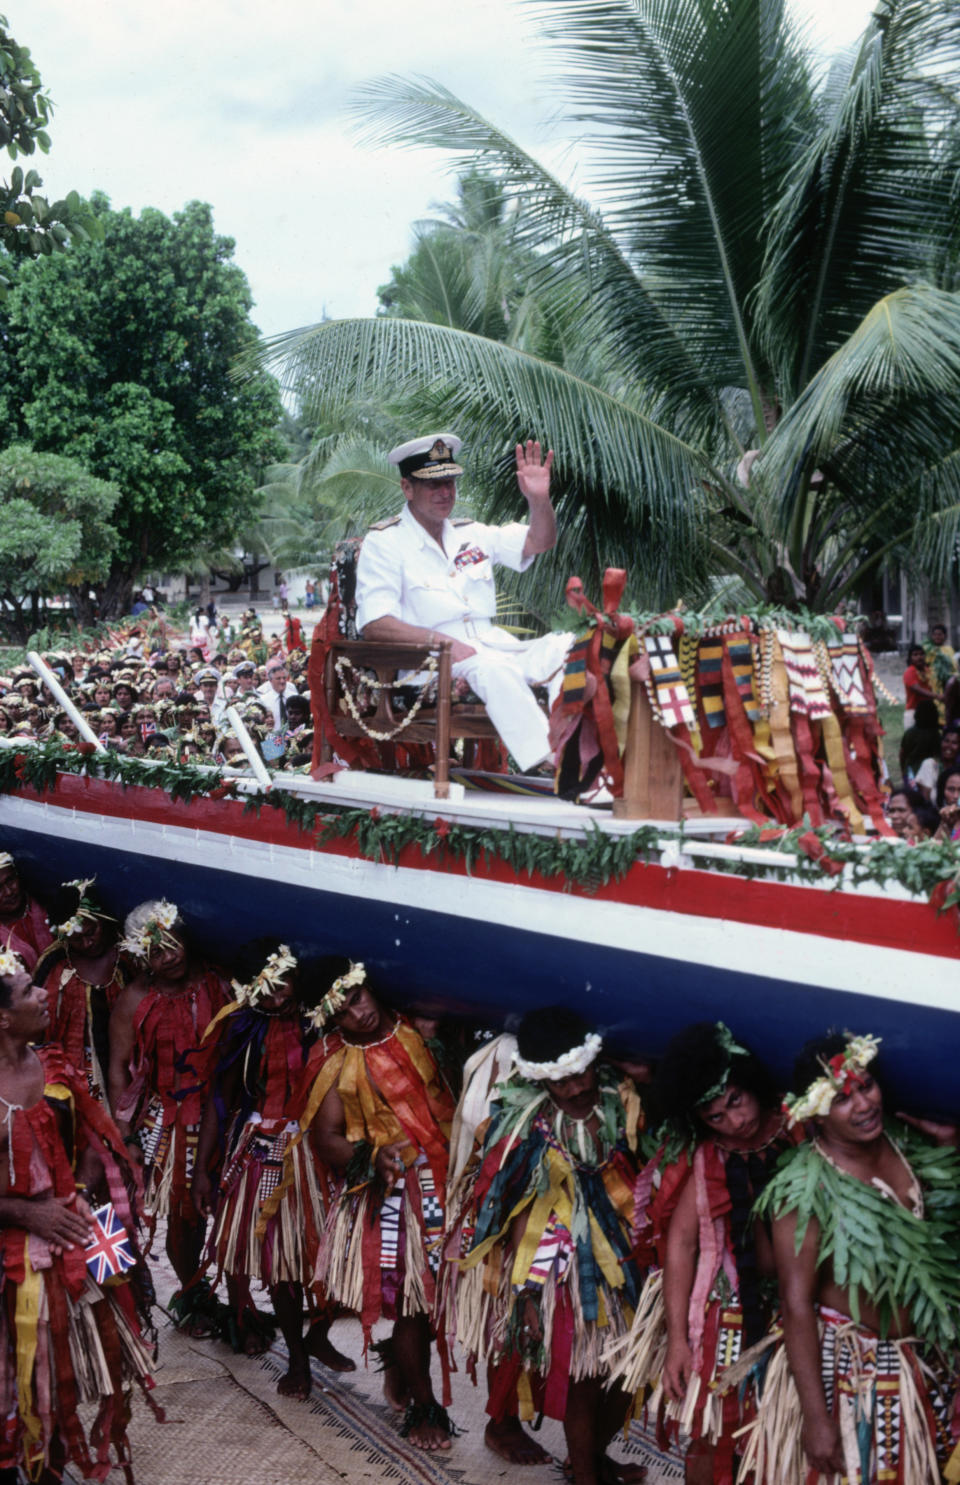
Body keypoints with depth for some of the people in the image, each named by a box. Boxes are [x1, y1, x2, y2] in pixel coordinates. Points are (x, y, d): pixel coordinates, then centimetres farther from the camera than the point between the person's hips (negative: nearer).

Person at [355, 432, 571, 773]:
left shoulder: (471, 534, 22)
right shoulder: (383, 543, 2)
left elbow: (539, 541, 20)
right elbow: (374, 626, -9)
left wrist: (539, 500, -1)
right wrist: (440, 641, -21)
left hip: (492, 646, 6)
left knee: (564, 648, -19)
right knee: (495, 667, -37)